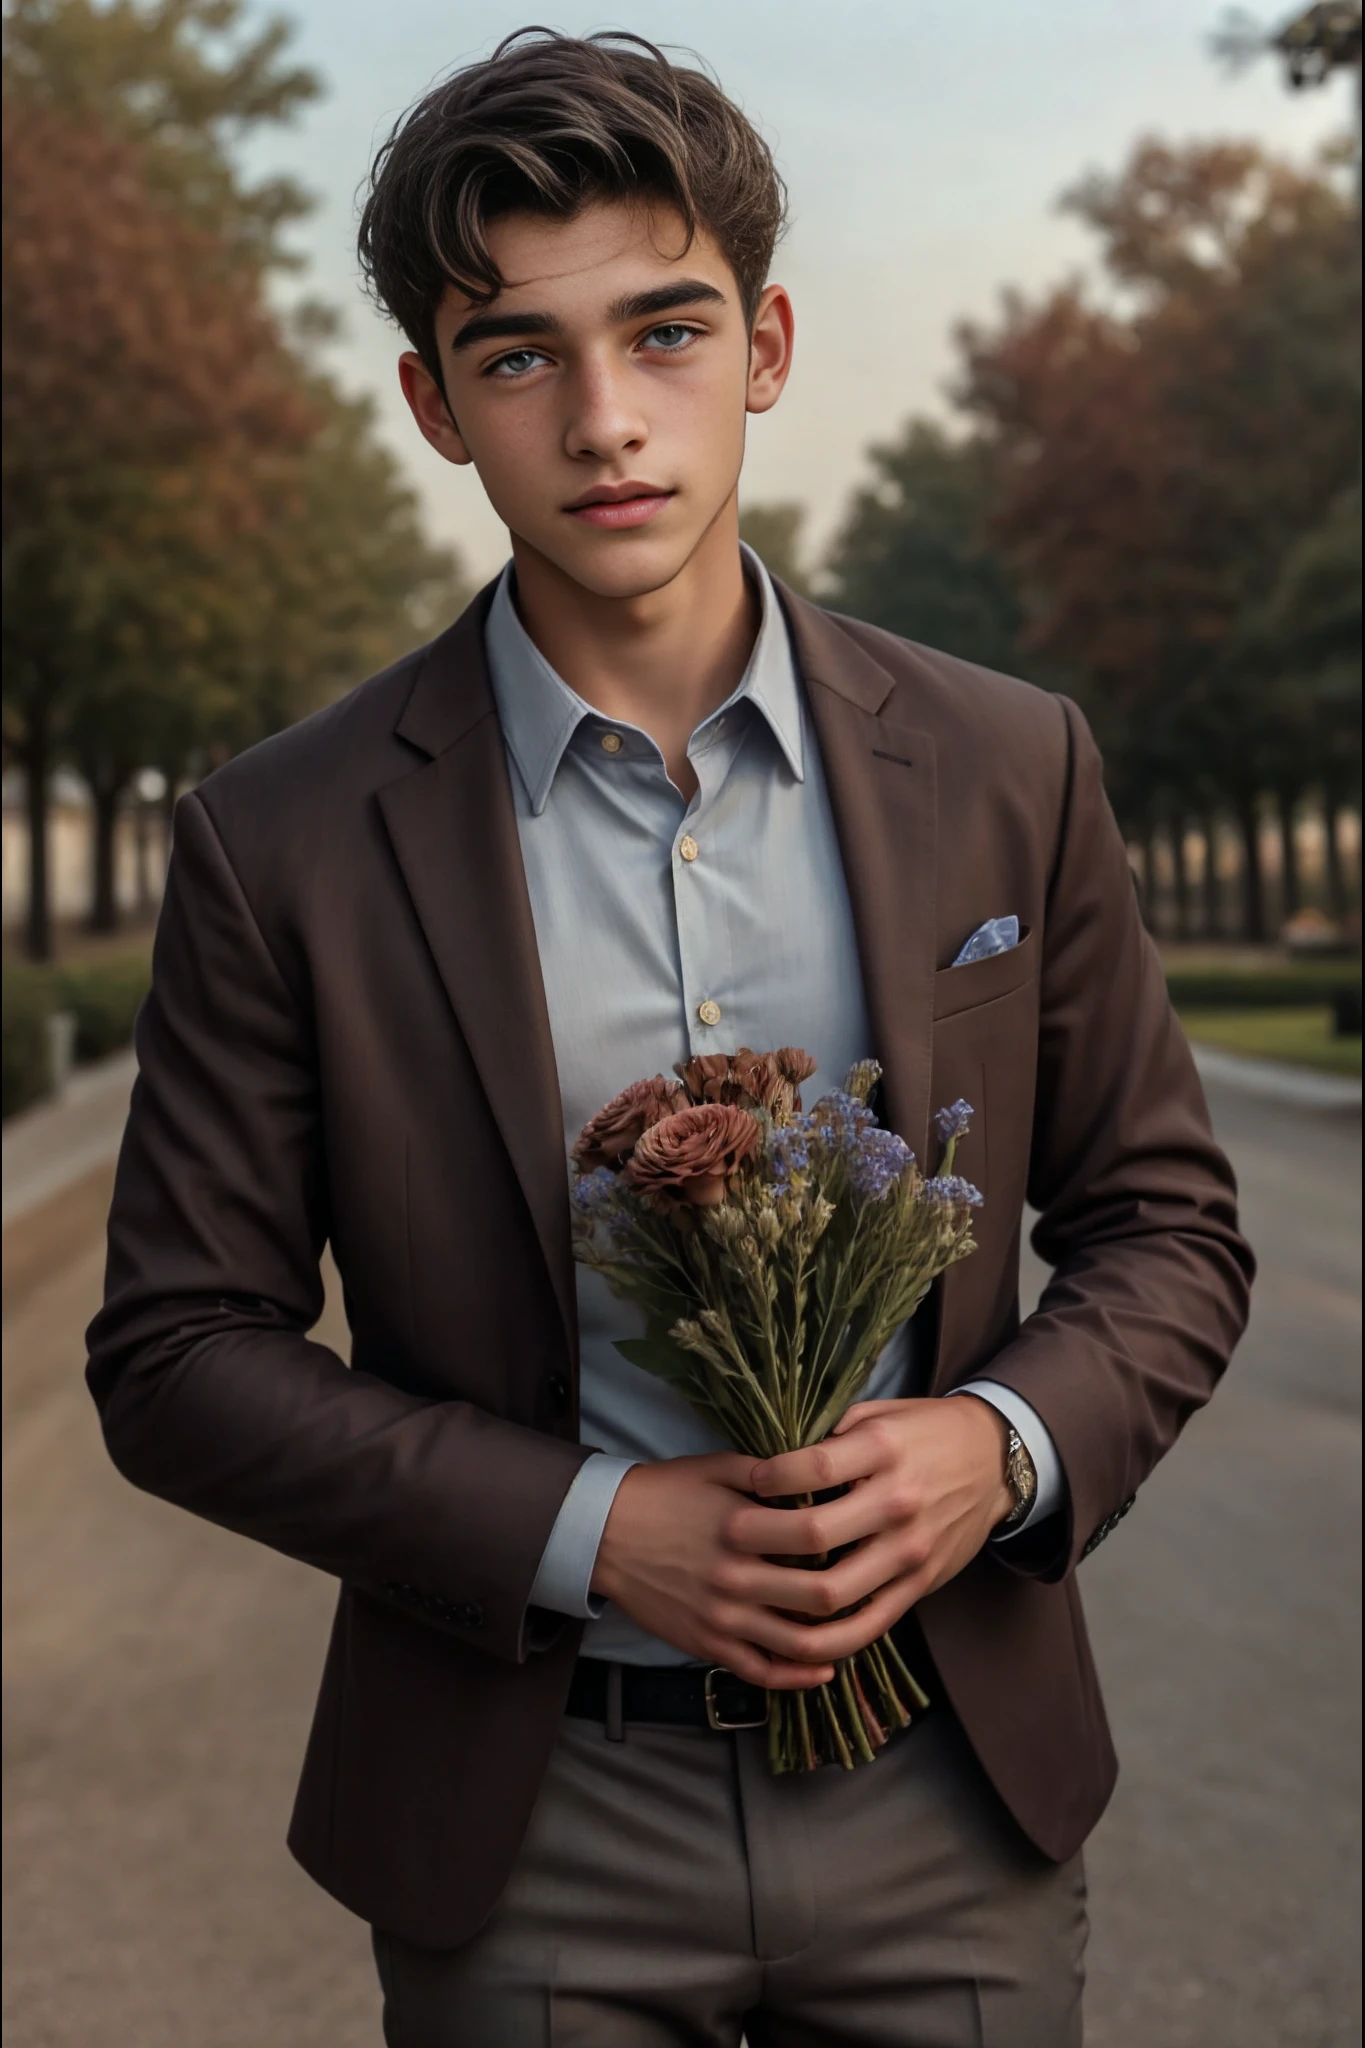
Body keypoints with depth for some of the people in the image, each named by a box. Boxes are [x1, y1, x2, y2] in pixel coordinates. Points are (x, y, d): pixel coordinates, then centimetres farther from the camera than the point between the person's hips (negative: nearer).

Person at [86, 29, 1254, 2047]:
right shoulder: (285, 844, -8)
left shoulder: (1006, 770, -2)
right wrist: (589, 1530, -16)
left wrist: (1004, 1443, -14)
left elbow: (1165, 1224, 5)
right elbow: (180, 1354, -5)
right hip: (529, 1834, -1)